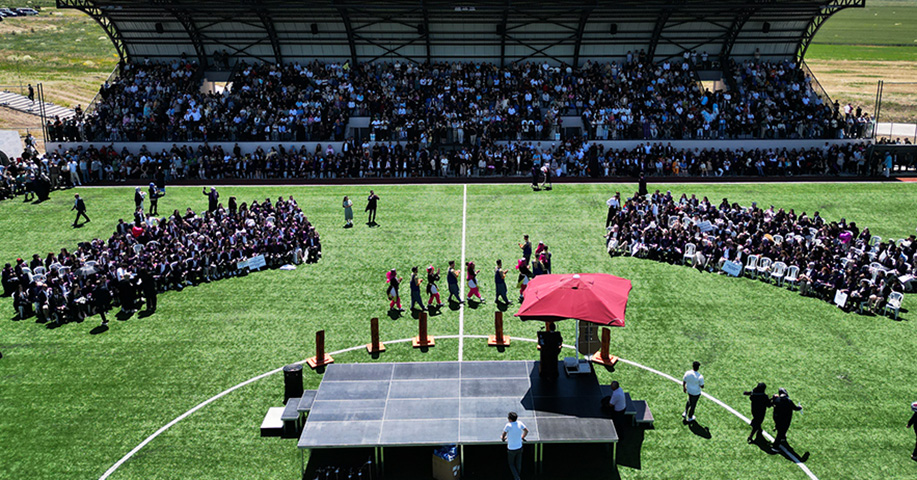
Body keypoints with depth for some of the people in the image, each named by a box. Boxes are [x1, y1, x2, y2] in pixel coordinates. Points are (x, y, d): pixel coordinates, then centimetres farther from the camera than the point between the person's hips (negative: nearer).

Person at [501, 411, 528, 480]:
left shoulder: (508, 425, -26)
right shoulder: (520, 423, -11)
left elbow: (504, 435, -12)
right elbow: (526, 431, 4)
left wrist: (503, 438, 10)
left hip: (511, 449, -4)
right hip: (519, 447, 4)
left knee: (511, 464, 16)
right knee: (518, 464, 21)